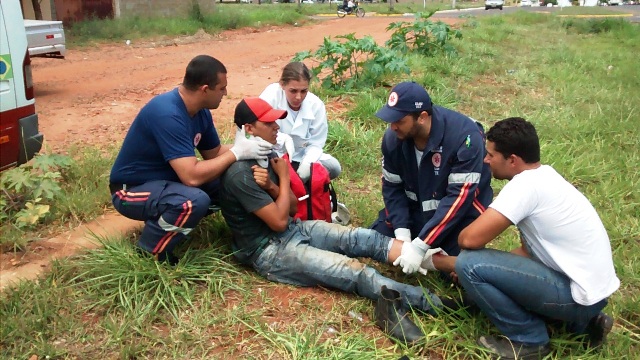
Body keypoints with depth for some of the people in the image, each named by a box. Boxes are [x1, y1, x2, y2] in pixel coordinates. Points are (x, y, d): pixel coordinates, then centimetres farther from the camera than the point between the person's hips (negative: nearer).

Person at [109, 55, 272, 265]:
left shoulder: (200, 111, -2)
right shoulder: (167, 115, -31)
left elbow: (214, 153, 9)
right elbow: (192, 176, -36)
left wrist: (246, 147, -9)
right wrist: (237, 153, -26)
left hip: (164, 180, 9)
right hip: (132, 190, -9)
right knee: (196, 200, -34)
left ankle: (161, 218, 8)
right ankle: (150, 251, -8)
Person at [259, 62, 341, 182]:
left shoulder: (316, 105, -13)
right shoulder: (272, 94, -21)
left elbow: (316, 144, -7)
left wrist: (307, 163, -27)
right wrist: (283, 138, -38)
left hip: (300, 156, 3)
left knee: (334, 167, -19)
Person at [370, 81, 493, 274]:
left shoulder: (465, 137, -31)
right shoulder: (393, 138, -15)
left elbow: (459, 197, -33)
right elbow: (392, 187, -5)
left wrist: (420, 246, -37)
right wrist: (402, 232, -21)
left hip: (461, 212, -4)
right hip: (416, 207, 5)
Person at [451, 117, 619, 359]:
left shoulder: (526, 184, -20)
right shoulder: (542, 178, 9)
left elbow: (471, 239, -24)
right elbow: (528, 251, 14)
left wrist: (458, 262, 1)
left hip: (579, 293, -10)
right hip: (590, 285, 10)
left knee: (470, 264, -16)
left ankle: (530, 340, 1)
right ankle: (581, 321, 16)